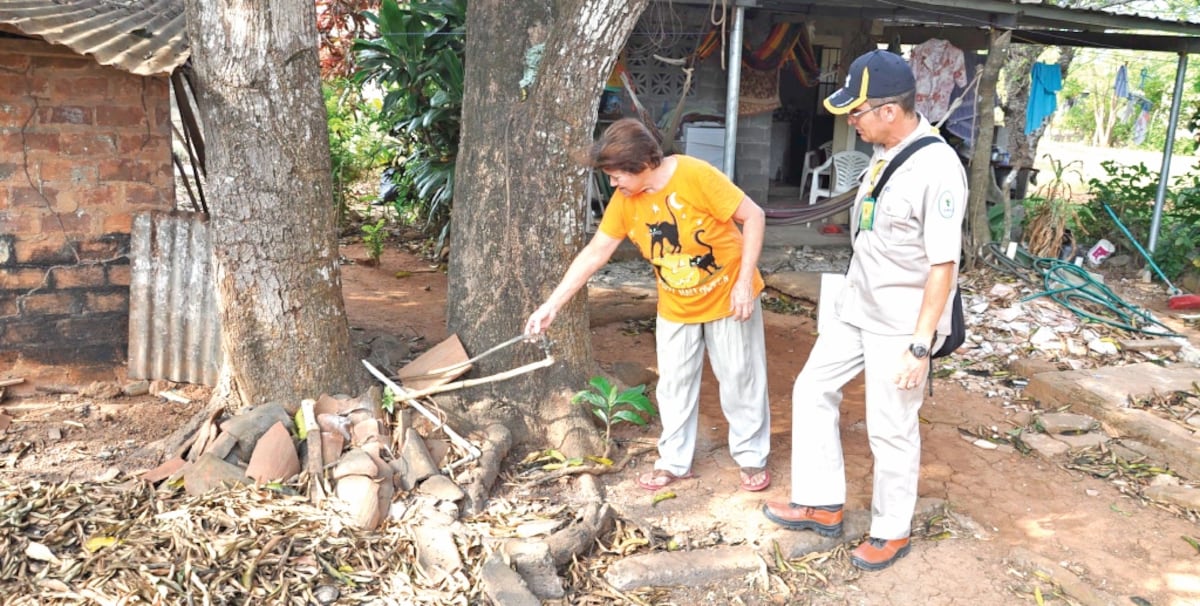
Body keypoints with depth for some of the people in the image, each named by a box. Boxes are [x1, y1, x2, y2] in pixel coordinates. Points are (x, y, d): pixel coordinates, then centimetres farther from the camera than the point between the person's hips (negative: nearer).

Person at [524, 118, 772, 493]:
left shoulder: (696, 176, -26)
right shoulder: (624, 201, -10)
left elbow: (753, 216, -20)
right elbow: (595, 253, -4)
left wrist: (744, 281, -23)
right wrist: (552, 305, -7)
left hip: (728, 296, -4)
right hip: (676, 307, 5)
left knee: (740, 378, 7)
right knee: (674, 384, 9)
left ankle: (752, 457, 24)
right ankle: (674, 461, 25)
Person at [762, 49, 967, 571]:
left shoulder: (938, 170, -24)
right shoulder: (883, 151, 2)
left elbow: (943, 267, -22)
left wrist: (920, 346, -21)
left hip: (900, 326, -9)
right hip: (855, 308, 9)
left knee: (891, 431, 5)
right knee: (812, 390, 15)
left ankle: (891, 533, 27)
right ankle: (822, 505, 29)